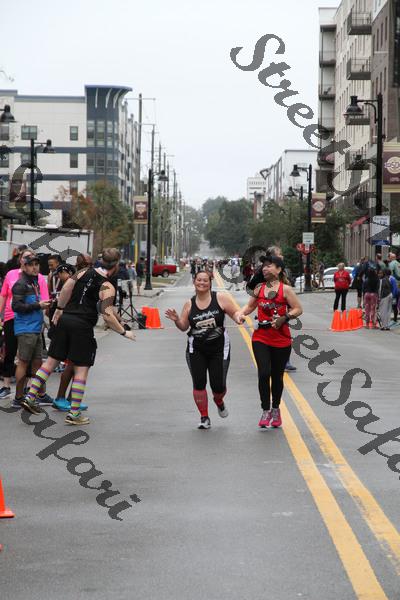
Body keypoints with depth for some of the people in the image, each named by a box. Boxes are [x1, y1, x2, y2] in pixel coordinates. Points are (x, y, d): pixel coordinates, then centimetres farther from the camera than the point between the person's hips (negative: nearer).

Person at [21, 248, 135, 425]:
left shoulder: (85, 272, 6)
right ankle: (74, 414, 5)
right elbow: (108, 316, -15)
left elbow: (66, 288, 5)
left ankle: (30, 397, 14)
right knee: (81, 369, 3)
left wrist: (59, 309, 17)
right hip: (82, 327, -6)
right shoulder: (107, 287, -10)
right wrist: (124, 332, -4)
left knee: (51, 360, 15)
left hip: (65, 320, 6)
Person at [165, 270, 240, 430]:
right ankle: (204, 417, 12)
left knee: (218, 386, -1)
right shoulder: (189, 304, 3)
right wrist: (176, 319, -12)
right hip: (196, 349, 2)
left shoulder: (220, 298, -6)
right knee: (199, 383, -3)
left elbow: (235, 313, -2)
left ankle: (219, 401, 37)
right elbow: (184, 327, 8)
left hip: (219, 349, -2)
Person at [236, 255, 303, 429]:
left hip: (281, 340, -2)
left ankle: (275, 409, 29)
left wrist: (285, 317, -23)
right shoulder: (259, 288, 7)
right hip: (261, 338, 2)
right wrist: (241, 313, 0)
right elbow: (250, 306, 19)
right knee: (264, 374, -11)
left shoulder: (285, 289, -6)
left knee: (277, 376, 10)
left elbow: (298, 309, -8)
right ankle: (266, 411, -1)